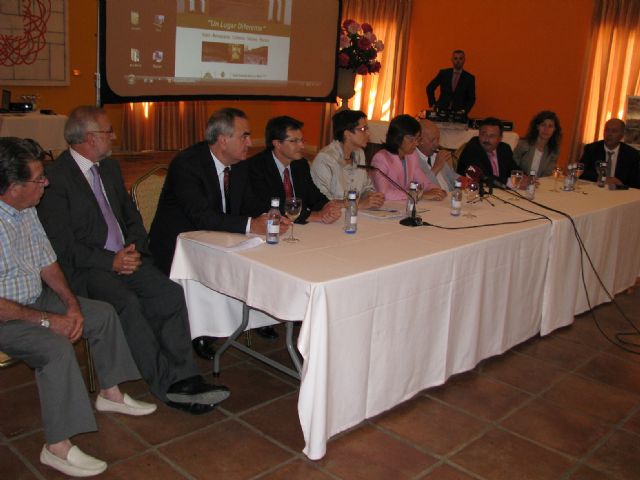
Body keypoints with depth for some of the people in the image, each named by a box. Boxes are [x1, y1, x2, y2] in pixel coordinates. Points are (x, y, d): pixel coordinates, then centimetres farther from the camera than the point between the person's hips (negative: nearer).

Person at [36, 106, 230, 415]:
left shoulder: (110, 167, 15)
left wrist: (134, 248, 0)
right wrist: (110, 261, -17)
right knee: (126, 303, -33)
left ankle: (184, 378, -17)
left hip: (125, 258, 7)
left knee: (171, 293, -18)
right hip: (85, 269, -6)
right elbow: (62, 245, -12)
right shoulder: (55, 178, -9)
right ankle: (168, 384, -22)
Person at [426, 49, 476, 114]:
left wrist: (464, 111, -9)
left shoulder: (470, 78, 4)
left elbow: (471, 99, 6)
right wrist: (433, 104, 5)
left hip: (458, 113, 0)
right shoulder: (443, 73, 6)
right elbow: (430, 88, 13)